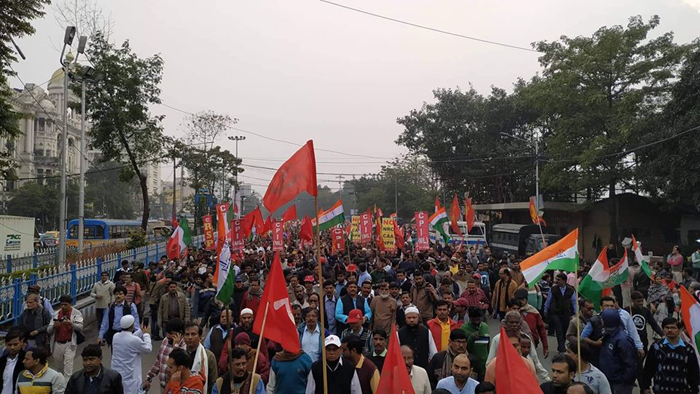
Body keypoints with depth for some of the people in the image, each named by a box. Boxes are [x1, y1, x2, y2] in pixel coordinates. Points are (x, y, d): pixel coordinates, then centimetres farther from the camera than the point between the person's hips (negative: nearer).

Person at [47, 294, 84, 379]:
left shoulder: (76, 313, -2)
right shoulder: (56, 314, 8)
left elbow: (80, 327, -13)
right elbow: (48, 330, 5)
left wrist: (71, 324, -33)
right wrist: (54, 326, -18)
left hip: (69, 344, -4)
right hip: (57, 344, 4)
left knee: (68, 364, -13)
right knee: (58, 367, 14)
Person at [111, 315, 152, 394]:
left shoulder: (115, 336, -4)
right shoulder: (135, 340, -22)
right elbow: (148, 349, -5)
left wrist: (141, 331, 17)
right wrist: (146, 334, 8)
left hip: (116, 374, 7)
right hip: (129, 376, -6)